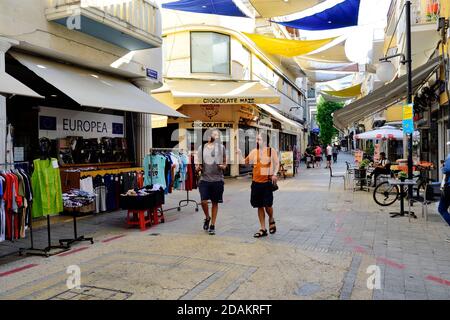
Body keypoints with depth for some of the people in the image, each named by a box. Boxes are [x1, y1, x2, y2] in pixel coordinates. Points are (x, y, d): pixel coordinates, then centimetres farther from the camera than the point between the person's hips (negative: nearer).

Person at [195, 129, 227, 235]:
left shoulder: (221, 147, 4)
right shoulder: (202, 147, 5)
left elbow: (225, 162, 11)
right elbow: (197, 164, 10)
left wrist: (223, 166, -11)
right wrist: (198, 167, -12)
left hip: (217, 179, 0)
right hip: (204, 179, 0)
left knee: (215, 203, 7)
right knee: (203, 201, -10)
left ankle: (212, 225, 20)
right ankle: (207, 218, 21)